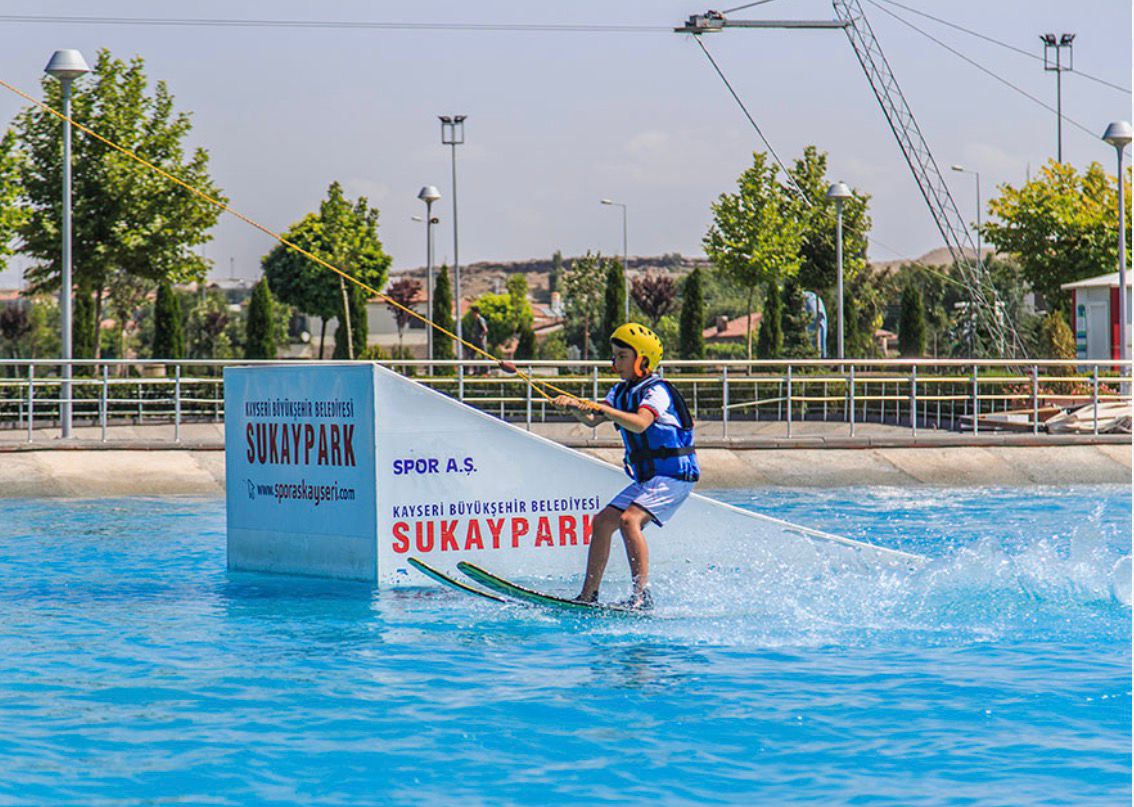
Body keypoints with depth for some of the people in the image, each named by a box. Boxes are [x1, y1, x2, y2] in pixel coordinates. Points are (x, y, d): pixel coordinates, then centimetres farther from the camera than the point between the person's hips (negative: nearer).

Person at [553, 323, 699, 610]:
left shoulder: (657, 391, -15)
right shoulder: (621, 391, 11)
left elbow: (640, 423, -34)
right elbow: (592, 420, 3)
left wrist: (603, 409, -43)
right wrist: (575, 406, -18)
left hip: (675, 475, -9)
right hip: (647, 478, 9)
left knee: (629, 519, -27)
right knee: (602, 522, 3)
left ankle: (642, 595, -29)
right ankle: (588, 596, 8)